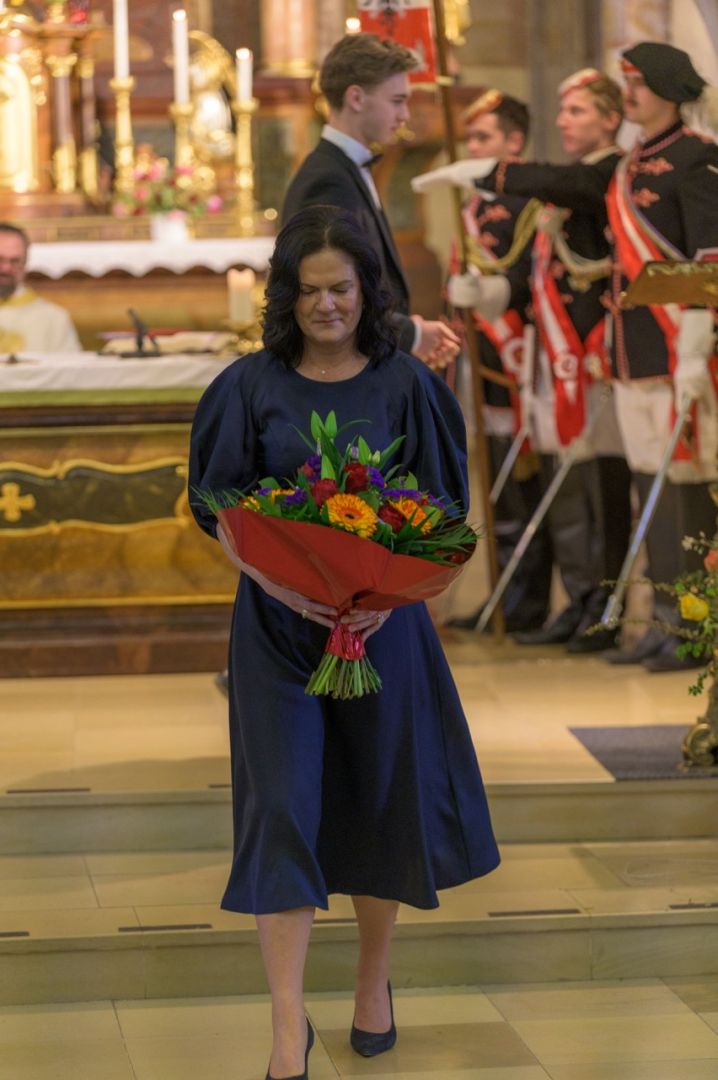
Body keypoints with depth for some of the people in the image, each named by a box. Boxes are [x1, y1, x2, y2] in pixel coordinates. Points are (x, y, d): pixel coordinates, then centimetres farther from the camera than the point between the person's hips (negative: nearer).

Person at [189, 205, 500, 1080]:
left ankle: (374, 979, 31)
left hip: (381, 622, 1)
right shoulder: (250, 387, -2)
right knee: (283, 806, -7)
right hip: (278, 624, -1)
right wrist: (279, 583, -19)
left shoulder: (405, 386, -1)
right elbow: (220, 514, -2)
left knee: (380, 799, 9)